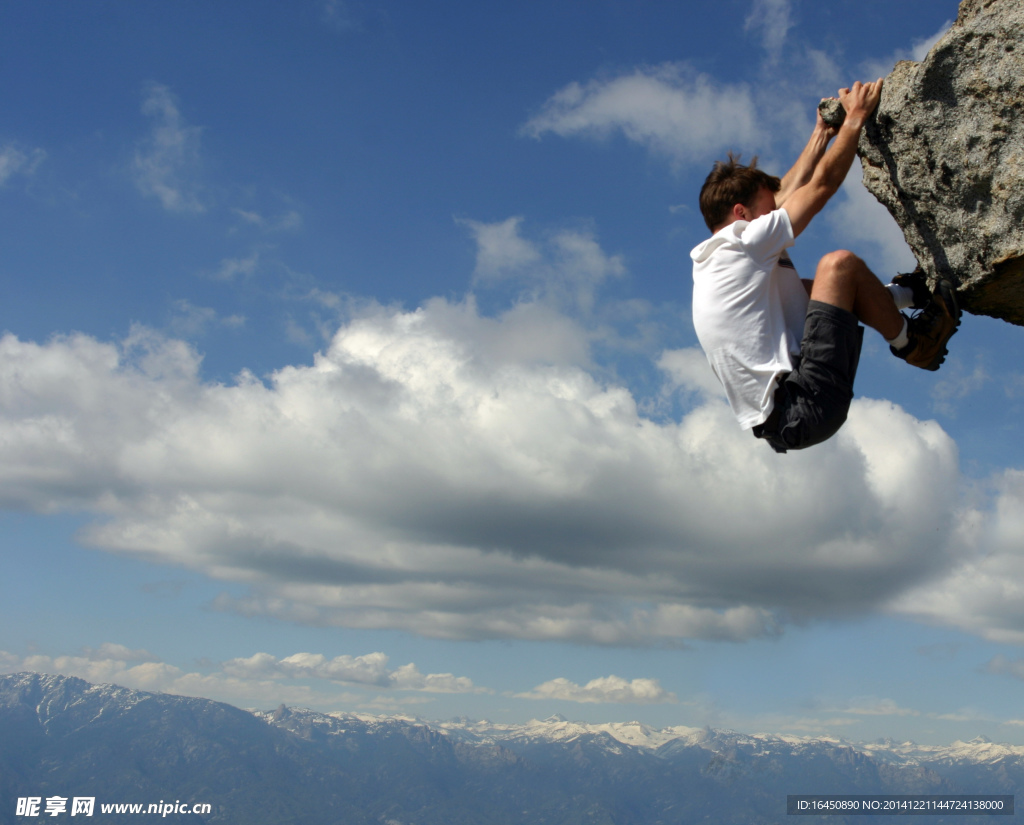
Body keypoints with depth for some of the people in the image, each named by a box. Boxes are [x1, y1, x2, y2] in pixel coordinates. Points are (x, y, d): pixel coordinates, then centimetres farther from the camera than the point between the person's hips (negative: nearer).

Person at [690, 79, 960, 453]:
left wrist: (823, 132, 35)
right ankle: (910, 341, 12)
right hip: (805, 408, -10)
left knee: (804, 287, 29)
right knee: (840, 264, -9)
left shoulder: (708, 263, 18)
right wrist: (856, 117, 12)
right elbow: (823, 183, -1)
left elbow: (784, 195, 28)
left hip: (778, 423, 10)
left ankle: (905, 295, 35)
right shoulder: (740, 243, -7)